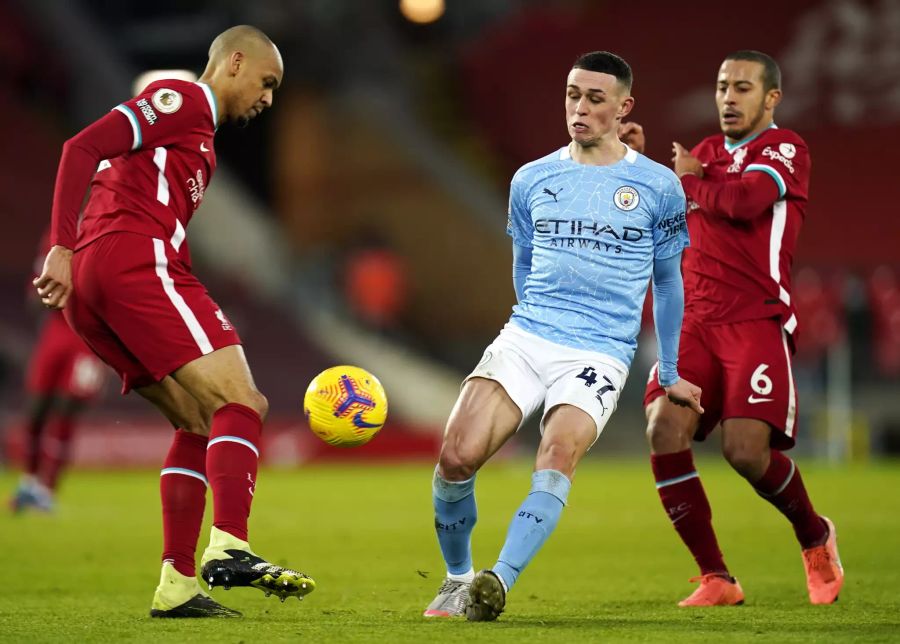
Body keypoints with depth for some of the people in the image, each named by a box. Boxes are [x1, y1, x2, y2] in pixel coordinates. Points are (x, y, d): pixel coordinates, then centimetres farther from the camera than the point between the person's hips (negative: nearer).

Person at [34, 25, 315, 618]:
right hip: (136, 262, -10)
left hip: (91, 292, 10)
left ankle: (177, 585, 7)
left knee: (201, 424, 12)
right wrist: (63, 249, -19)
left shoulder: (195, 131, 32)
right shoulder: (182, 100, 2)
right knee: (240, 403, -14)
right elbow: (83, 148, -10)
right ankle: (229, 549, -29)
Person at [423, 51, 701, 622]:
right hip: (525, 339, 3)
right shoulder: (533, 180, 12)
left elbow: (667, 280, 16)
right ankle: (457, 579, 4)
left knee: (559, 455, -29)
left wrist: (671, 374, 20)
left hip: (601, 355, -2)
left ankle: (498, 583, -37)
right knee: (456, 456, -17)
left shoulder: (659, 186, 5)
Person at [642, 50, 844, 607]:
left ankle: (816, 538, 13)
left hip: (758, 320, -6)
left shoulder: (785, 148, -1)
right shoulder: (707, 153, 20)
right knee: (665, 431, -17)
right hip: (696, 319, 6)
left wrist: (690, 180, -1)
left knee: (746, 448, -19)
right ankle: (716, 580, -6)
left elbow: (745, 201, -19)